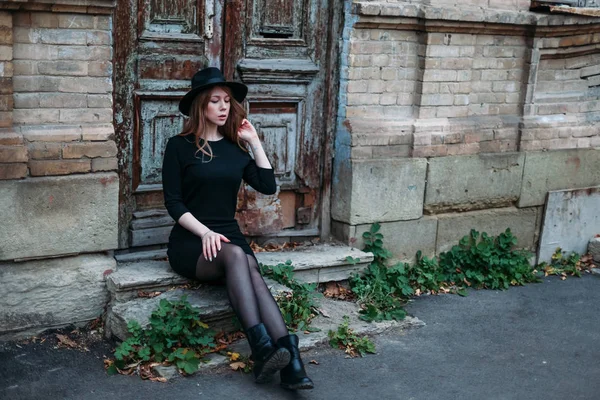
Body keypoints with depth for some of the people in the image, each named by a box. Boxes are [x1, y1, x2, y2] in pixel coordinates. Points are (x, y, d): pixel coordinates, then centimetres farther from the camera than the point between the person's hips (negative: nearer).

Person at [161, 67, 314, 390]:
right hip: (190, 242, -3)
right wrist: (205, 232, -19)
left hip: (229, 237, 3)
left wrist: (254, 141, 4)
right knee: (235, 256, -36)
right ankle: (263, 348, -48)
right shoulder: (179, 146, 0)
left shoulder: (235, 147, 13)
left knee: (250, 270, -31)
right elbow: (173, 203, -5)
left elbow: (268, 186, 4)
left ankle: (289, 361, -47)